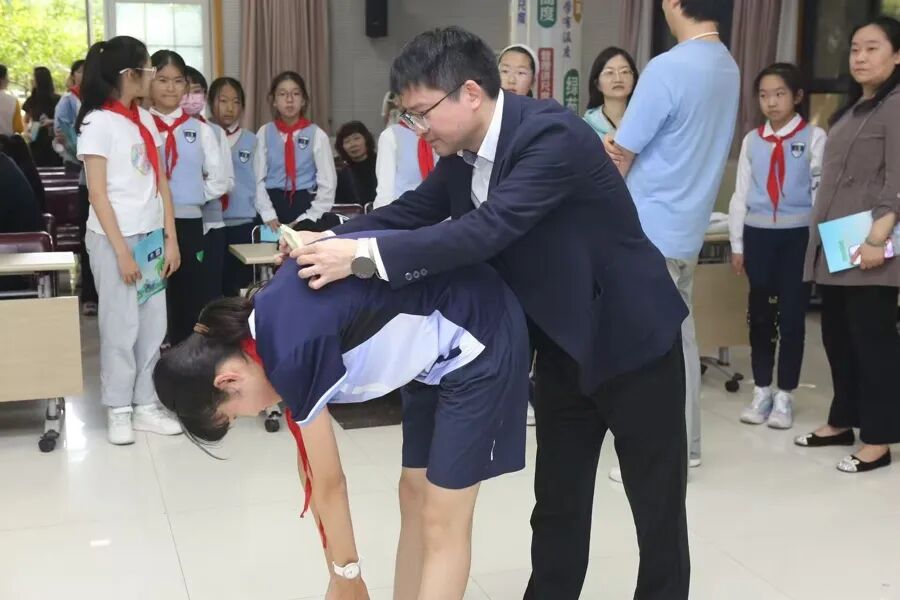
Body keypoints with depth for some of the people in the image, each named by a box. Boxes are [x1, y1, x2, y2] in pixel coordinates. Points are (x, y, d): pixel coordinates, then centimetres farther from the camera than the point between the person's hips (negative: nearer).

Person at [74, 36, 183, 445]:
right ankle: (119, 411, 13)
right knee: (121, 326, 0)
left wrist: (171, 238, 4)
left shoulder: (145, 120, 11)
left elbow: (161, 183, 11)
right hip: (114, 237, -6)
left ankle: (145, 405, 18)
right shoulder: (98, 123, -9)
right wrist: (121, 250, -16)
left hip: (151, 235, 6)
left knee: (153, 325, 8)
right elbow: (97, 194, -12)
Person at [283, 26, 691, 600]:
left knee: (657, 502, 9)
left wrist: (364, 256, -38)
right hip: (564, 340, 7)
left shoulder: (553, 133, -28)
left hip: (631, 334, -7)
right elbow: (413, 210, 5)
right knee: (557, 497, 16)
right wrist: (331, 239, -10)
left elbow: (487, 230, -37)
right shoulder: (463, 152, -3)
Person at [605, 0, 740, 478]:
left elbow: (617, 160, -12)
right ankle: (684, 444, 26)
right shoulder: (728, 67, 8)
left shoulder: (667, 69, -20)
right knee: (679, 336, 16)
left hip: (648, 231, -8)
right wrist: (620, 149, 3)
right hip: (688, 227, 8)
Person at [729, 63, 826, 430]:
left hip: (798, 235, -3)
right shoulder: (752, 140, 7)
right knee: (760, 314, 10)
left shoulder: (814, 137, -2)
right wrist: (737, 244, 6)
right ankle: (762, 392, 22)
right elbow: (741, 194, 8)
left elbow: (822, 190, -5)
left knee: (792, 315, 3)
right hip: (758, 234, 3)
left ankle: (784, 396, 15)